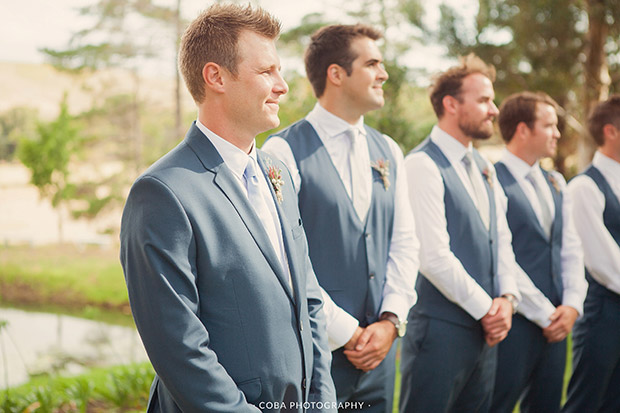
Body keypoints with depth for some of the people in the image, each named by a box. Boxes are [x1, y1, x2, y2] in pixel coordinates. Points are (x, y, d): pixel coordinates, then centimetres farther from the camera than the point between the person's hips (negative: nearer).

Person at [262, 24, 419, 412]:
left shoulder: (388, 151, 10)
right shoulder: (285, 151, -11)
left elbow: (404, 242, 9)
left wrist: (390, 321, -3)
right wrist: (347, 334, -12)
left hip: (380, 349, 6)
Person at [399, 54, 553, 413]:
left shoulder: (484, 169, 15)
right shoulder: (423, 165, -13)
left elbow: (502, 239, 17)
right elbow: (434, 257, -19)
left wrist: (507, 297, 0)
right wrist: (486, 308, -11)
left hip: (485, 329, 8)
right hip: (441, 329, -8)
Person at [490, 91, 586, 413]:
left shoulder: (555, 183, 16)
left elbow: (571, 250, 13)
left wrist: (572, 305, -1)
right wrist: (543, 313, -12)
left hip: (555, 323, 8)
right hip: (516, 322, -7)